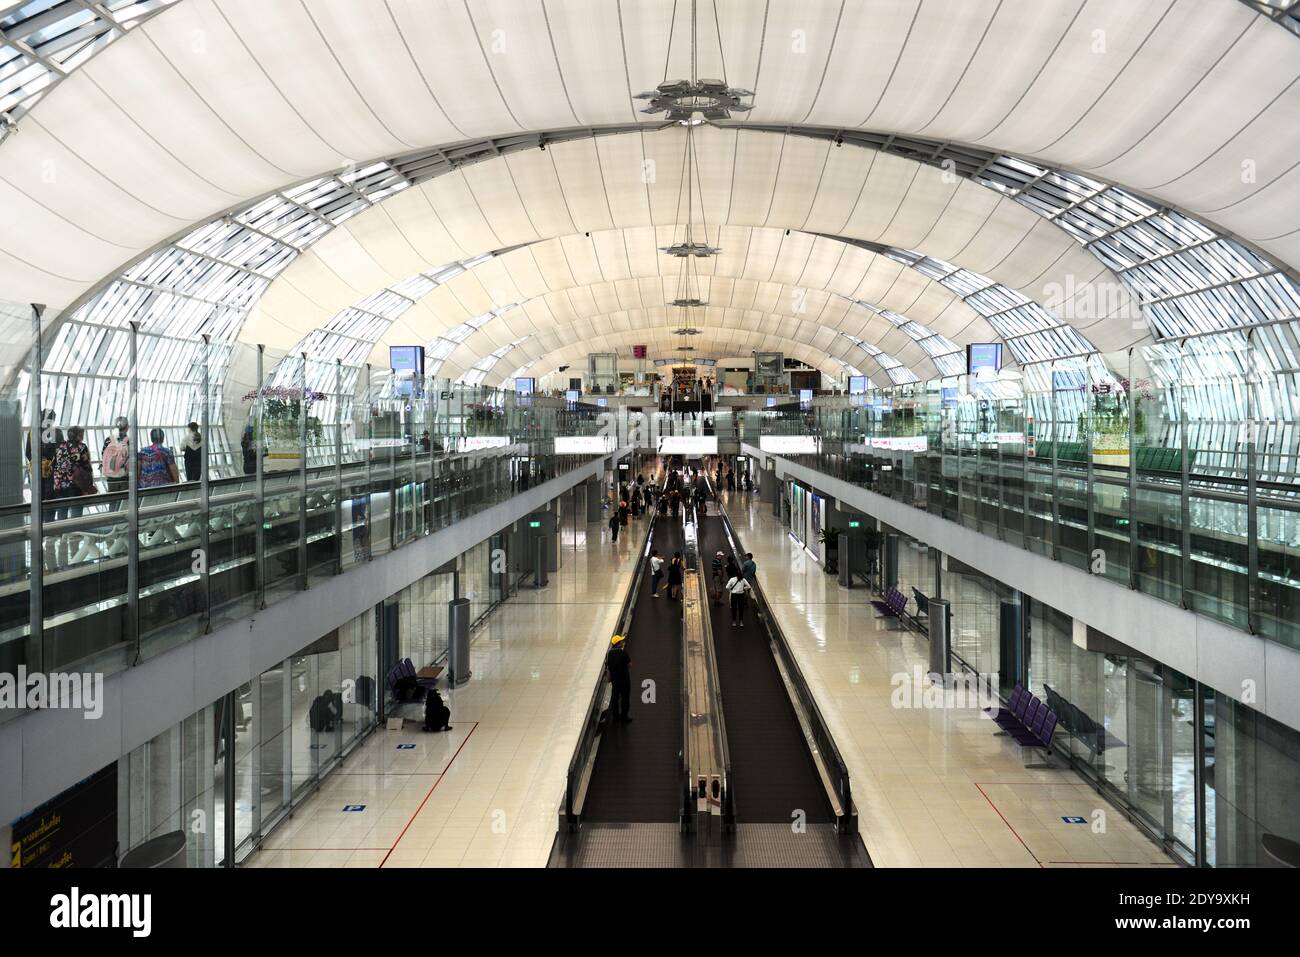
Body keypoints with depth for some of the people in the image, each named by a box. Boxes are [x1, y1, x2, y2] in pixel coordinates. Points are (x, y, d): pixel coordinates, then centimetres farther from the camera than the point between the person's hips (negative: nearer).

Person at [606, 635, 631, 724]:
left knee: (615, 696, 16)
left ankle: (615, 716, 23)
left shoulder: (609, 652, -2)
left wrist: (609, 677, 16)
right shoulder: (623, 651, -18)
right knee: (625, 697, 7)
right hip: (624, 677, -5)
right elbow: (629, 665, -18)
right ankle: (624, 716, 12)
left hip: (614, 677, 5)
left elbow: (607, 666, 5)